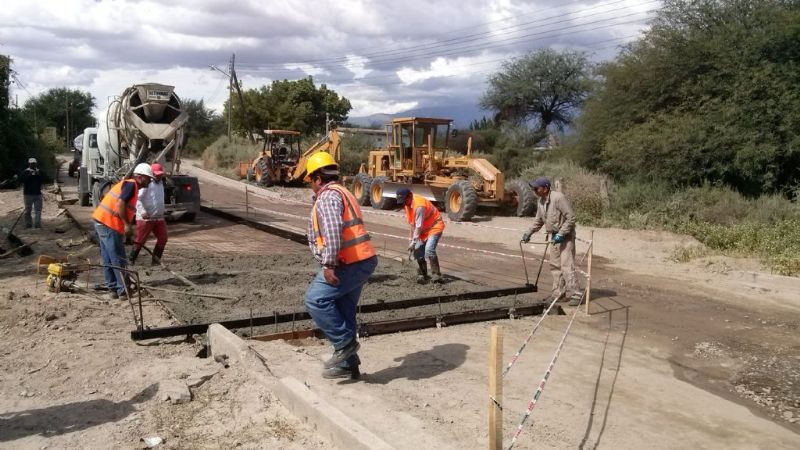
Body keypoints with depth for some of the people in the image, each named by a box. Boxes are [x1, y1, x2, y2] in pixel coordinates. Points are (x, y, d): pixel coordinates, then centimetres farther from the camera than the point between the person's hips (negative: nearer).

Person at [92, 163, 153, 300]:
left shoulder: (127, 184, 20)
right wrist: (127, 224, -13)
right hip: (109, 224, -10)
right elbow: (120, 204, -22)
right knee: (118, 259, -5)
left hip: (101, 222, 10)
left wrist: (126, 225, 21)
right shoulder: (131, 185, -10)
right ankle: (124, 291, -1)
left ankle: (113, 288, 20)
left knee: (108, 259, 13)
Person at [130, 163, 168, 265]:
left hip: (159, 218, 8)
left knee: (162, 239, 7)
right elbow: (137, 198, -20)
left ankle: (156, 260, 19)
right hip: (146, 218, -8)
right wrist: (142, 211, -31)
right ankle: (131, 261, 7)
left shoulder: (161, 182, 14)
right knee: (140, 240, -3)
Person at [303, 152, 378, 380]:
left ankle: (345, 343, -2)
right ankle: (347, 364, 22)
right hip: (362, 261, 10)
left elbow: (333, 231, -25)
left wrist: (329, 264, -26)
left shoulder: (328, 196, -11)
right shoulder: (343, 193, 22)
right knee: (343, 311, 14)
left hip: (349, 264, -10)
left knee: (316, 299, -9)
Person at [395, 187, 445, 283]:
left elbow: (419, 226, -28)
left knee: (429, 250, -25)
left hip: (434, 227, -9)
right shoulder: (407, 204, -1)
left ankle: (436, 274, -16)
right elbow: (412, 223, 7)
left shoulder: (419, 205, -29)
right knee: (418, 252, 2)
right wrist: (411, 238, 7)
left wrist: (413, 242, -25)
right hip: (424, 230, 9)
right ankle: (423, 274, 16)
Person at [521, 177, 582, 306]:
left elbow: (571, 218, -22)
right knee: (554, 266, 13)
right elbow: (538, 220, 19)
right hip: (555, 236, 9)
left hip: (566, 236, -9)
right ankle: (558, 293, 22)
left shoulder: (558, 198, -22)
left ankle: (576, 295, -6)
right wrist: (529, 233, 11)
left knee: (567, 266, -12)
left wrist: (561, 234, -24)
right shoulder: (540, 202, 5)